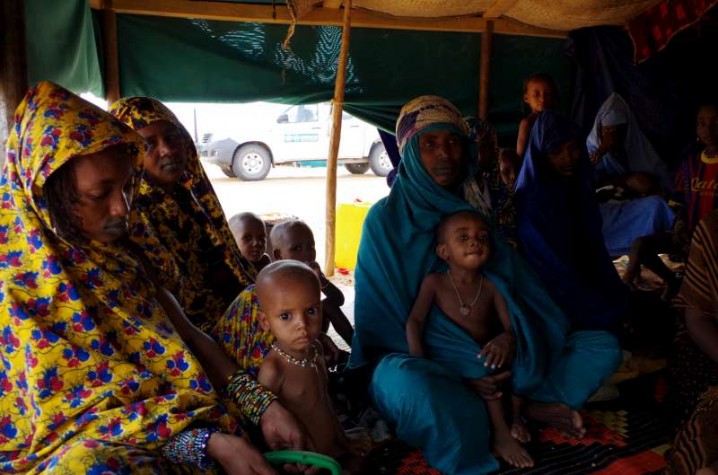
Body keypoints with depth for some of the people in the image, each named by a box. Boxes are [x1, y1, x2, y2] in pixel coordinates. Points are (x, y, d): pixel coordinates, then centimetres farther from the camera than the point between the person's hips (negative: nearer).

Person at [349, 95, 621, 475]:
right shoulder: (386, 219, -7)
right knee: (414, 387, -42)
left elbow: (516, 289, 6)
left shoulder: (476, 208, 8)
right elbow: (384, 319, -10)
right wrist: (458, 368, -21)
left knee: (603, 347, -4)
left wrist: (513, 344, -15)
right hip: (417, 356, -5)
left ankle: (516, 407, -21)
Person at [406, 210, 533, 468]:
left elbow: (513, 326, -8)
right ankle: (501, 433, -19)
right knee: (484, 365, -30)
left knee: (515, 349, -22)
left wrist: (506, 339, -34)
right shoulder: (434, 282, -5)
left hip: (484, 358, 3)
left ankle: (516, 416, -5)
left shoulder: (492, 287, 0)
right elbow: (415, 322, -10)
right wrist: (418, 360, -26)